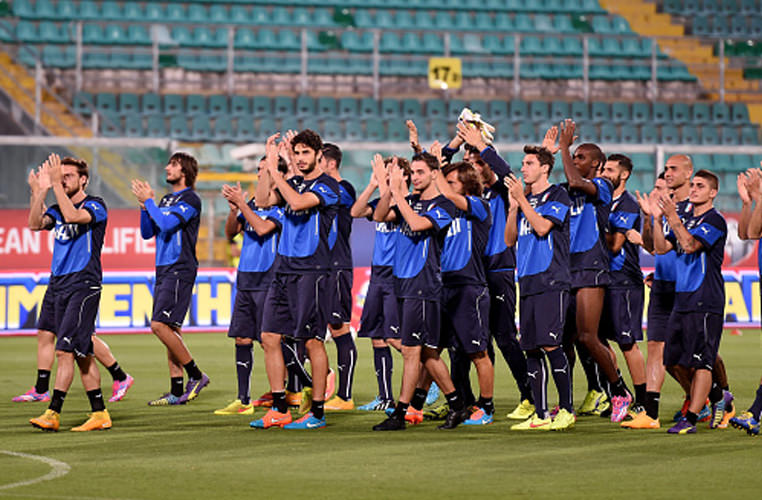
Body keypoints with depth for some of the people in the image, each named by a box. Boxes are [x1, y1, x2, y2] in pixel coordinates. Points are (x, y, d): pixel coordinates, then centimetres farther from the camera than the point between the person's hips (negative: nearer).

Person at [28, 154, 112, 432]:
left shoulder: (95, 206, -4)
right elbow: (35, 224, 0)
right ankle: (99, 413, 11)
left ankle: (53, 413, -17)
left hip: (84, 285, -8)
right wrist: (39, 191, -8)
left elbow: (72, 216, -23)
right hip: (58, 284, 8)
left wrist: (56, 185, -21)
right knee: (82, 354, 8)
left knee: (66, 350, -14)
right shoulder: (58, 209, 17)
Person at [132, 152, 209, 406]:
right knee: (170, 329, 6)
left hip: (180, 270, -9)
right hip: (163, 270, 9)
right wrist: (144, 205, 5)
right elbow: (147, 233, 18)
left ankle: (196, 375, -7)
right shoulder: (166, 199, 18)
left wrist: (149, 201, -11)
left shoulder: (190, 199, -8)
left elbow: (167, 224, -20)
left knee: (160, 325, -17)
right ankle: (176, 391, 8)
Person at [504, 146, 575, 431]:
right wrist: (513, 206, 4)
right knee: (532, 349, 5)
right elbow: (510, 239, 15)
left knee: (550, 344, -13)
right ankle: (541, 415, 8)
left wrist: (521, 198, -11)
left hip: (551, 281, -7)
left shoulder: (557, 196, -2)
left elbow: (542, 227, -15)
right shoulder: (524, 199, 19)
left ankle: (566, 410, -7)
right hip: (528, 283, 7)